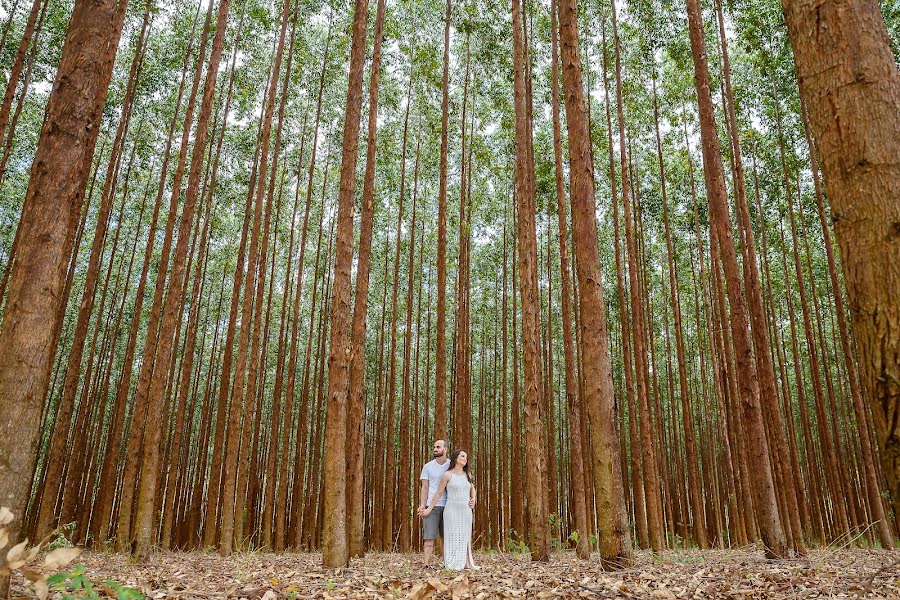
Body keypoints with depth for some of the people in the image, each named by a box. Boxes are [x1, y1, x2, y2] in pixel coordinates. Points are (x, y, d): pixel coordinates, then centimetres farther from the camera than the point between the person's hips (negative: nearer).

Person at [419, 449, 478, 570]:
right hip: (452, 510, -5)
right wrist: (429, 509, -2)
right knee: (453, 536, -3)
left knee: (465, 537, 8)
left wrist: (474, 499, 7)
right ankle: (454, 564, 4)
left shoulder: (467, 475, 9)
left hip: (466, 511, 5)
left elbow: (472, 489, 26)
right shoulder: (448, 475, -6)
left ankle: (466, 563, 14)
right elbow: (438, 493, -3)